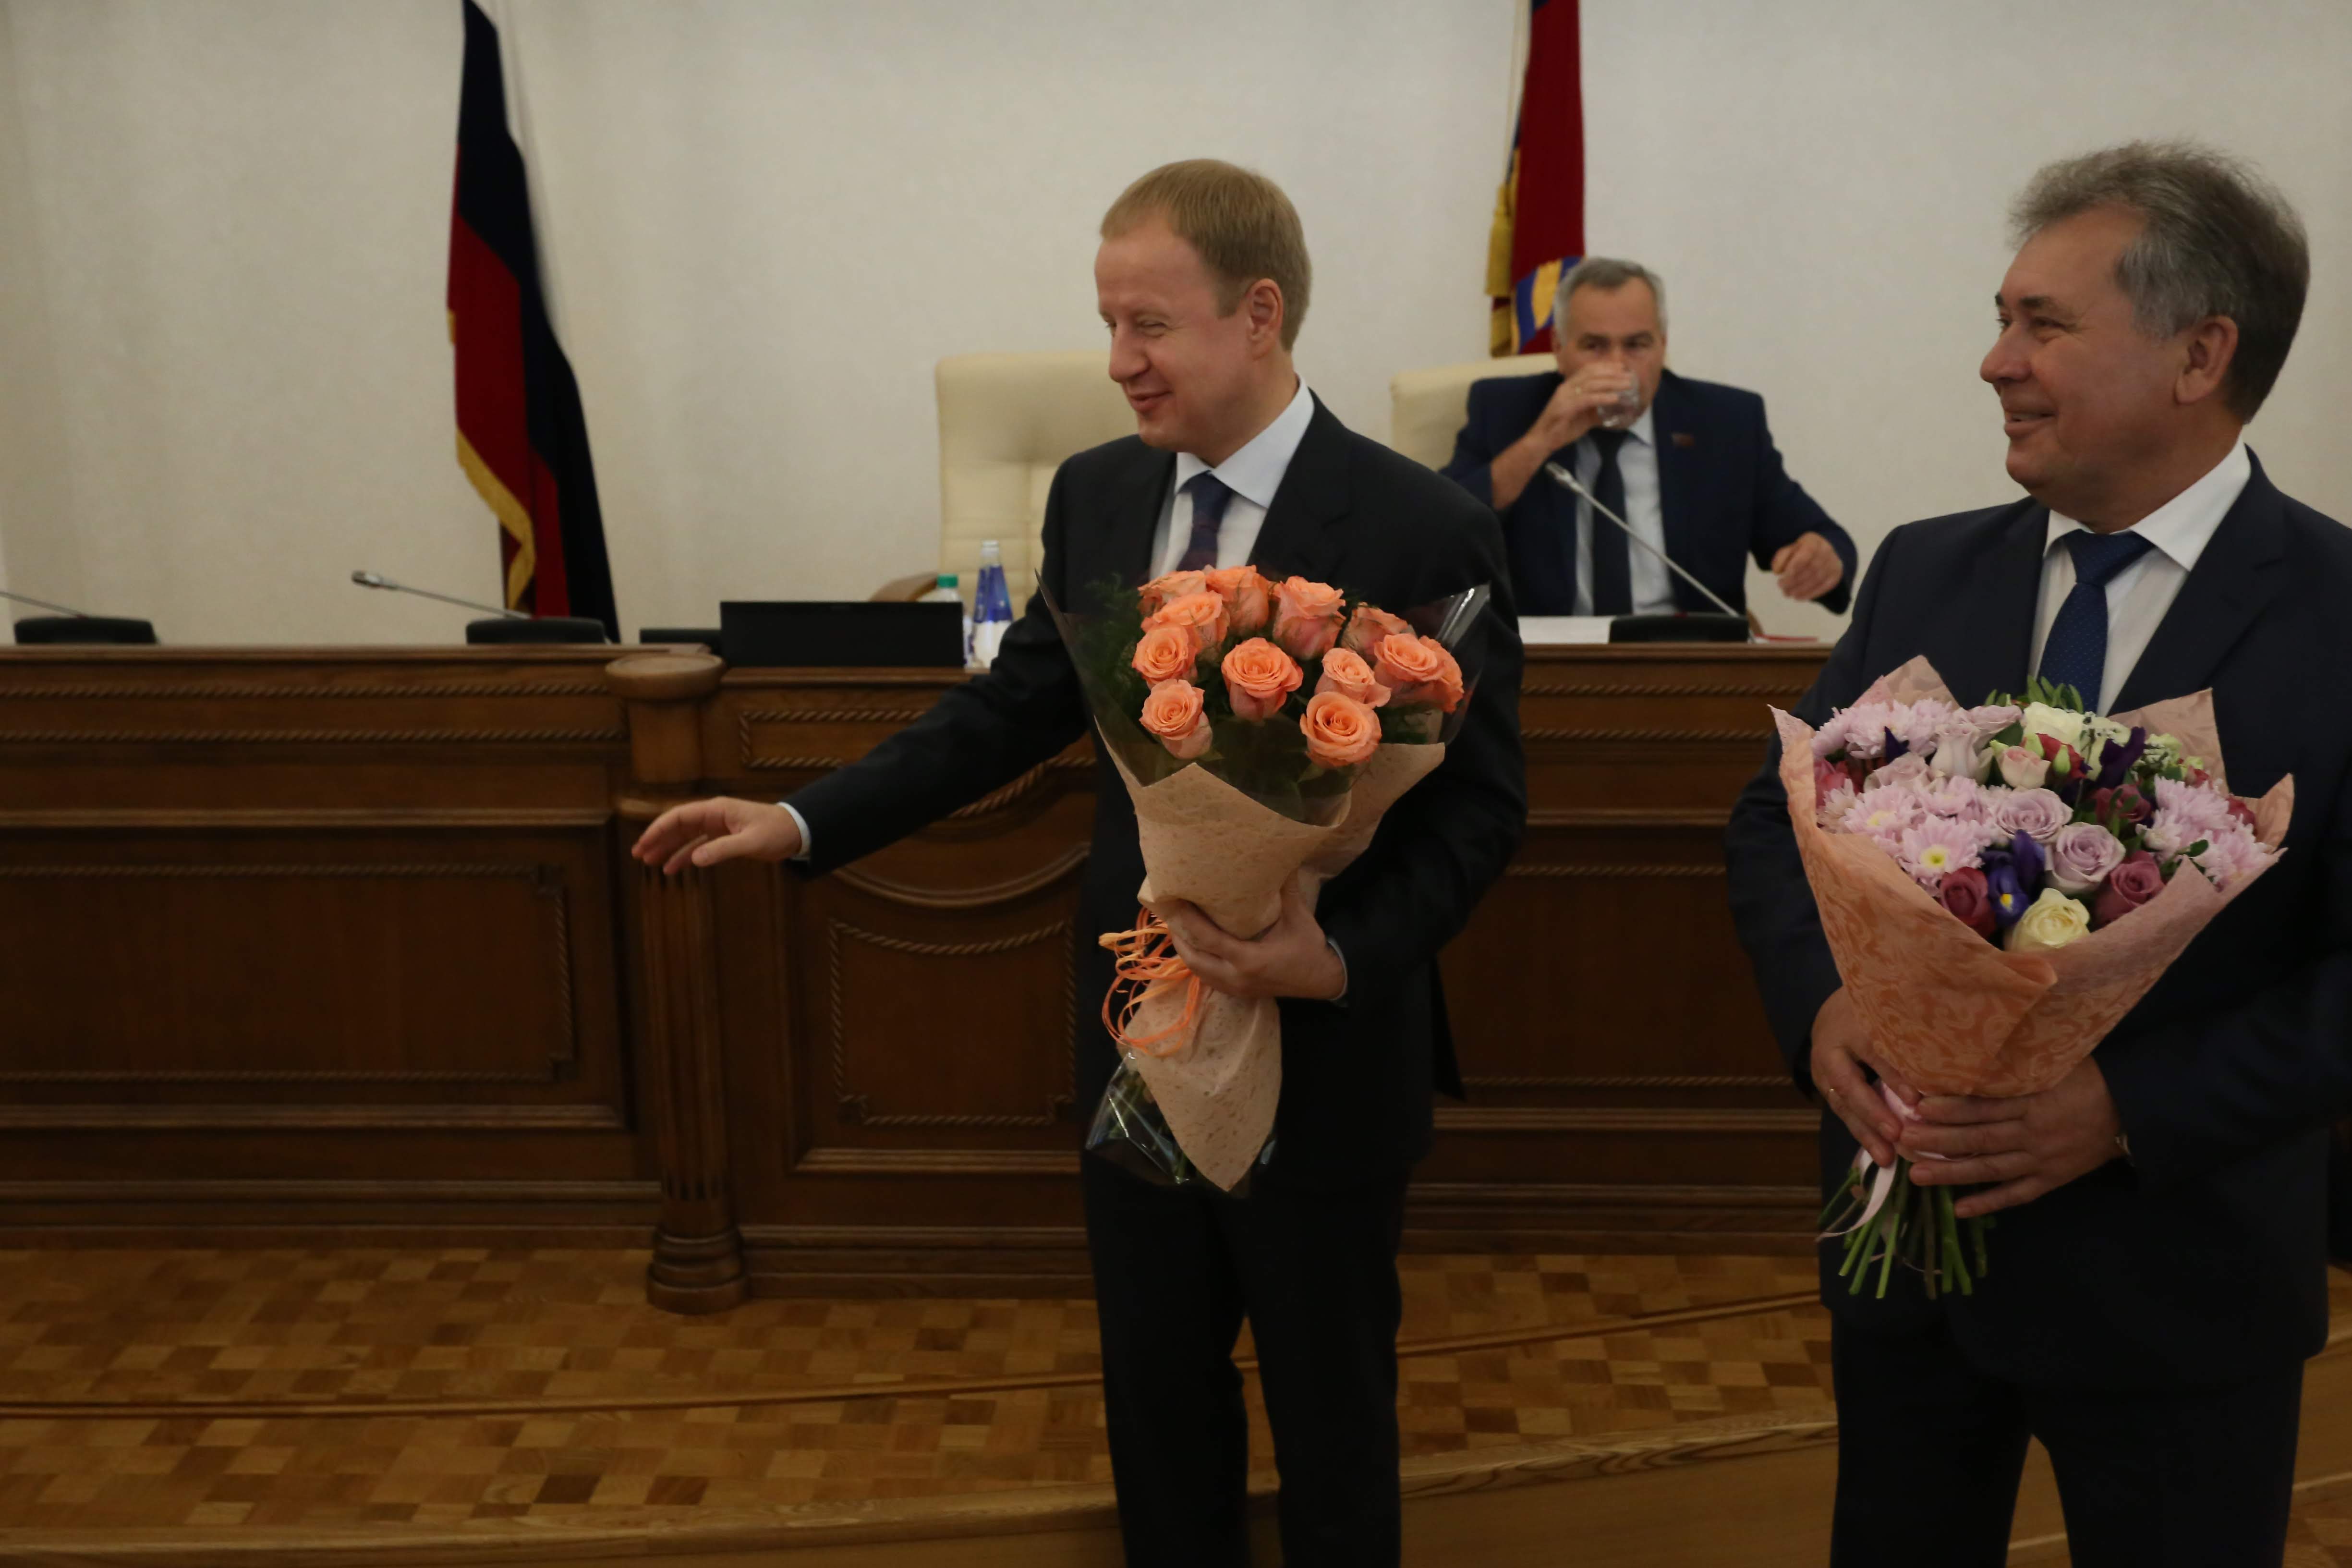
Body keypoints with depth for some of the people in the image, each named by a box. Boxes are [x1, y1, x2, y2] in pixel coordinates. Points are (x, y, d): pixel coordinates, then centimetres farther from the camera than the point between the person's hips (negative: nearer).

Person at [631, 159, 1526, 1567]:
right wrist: (805, 821, 2)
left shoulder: (1426, 529, -16)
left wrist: (1348, 955, -27)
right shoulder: (1097, 494, 0)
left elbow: (1482, 803, -13)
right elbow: (1017, 707, 7)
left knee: (1328, 1401, 15)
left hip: (1326, 1053, -4)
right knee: (1155, 1382, 21)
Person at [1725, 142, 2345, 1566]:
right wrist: (1821, 1001, -13)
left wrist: (2132, 1107, -24)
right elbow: (1779, 814, 5)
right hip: (1906, 1227, 4)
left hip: (2176, 1275, -3)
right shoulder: (1925, 570, 1)